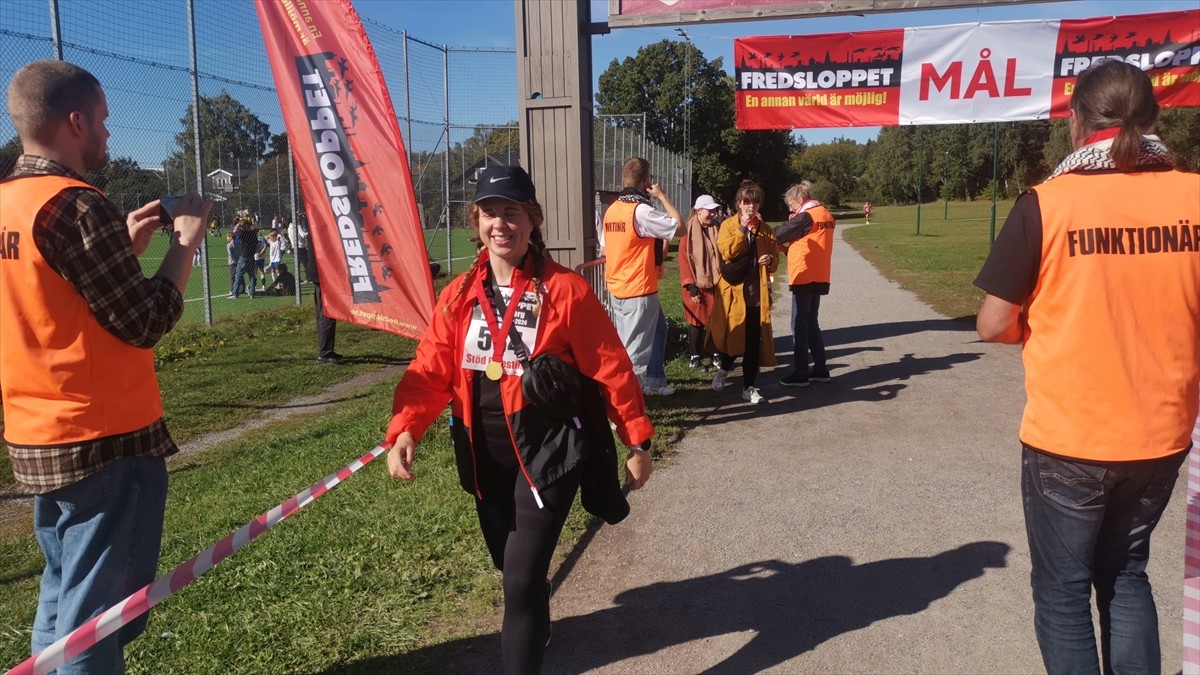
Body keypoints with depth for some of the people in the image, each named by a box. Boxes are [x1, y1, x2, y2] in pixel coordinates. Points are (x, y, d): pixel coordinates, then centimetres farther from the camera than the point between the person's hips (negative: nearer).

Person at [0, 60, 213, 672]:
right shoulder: (75, 205, -17)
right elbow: (145, 323, -17)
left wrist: (126, 245, 14)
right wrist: (185, 242, -6)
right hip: (106, 441, -9)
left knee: (62, 602, 21)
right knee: (96, 615, 3)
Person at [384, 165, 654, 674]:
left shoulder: (565, 289, -12)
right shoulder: (459, 295, 1)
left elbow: (611, 367, -8)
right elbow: (431, 370, -3)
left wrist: (638, 441, -5)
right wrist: (404, 428, -20)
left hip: (546, 449, -5)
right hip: (485, 454, 5)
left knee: (523, 575, -9)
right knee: (509, 565, 23)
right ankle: (529, 630, 56)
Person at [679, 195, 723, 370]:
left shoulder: (717, 230, 8)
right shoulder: (688, 233, -6)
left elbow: (723, 256, 11)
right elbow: (684, 260, -9)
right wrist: (691, 286, -14)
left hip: (716, 284, 4)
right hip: (697, 286, -4)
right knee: (697, 321, 3)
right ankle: (695, 357, 14)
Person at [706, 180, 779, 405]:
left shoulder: (765, 230, 10)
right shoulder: (728, 225, 0)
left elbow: (775, 259, 15)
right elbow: (726, 253, -15)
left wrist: (770, 261, -7)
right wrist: (742, 229, -20)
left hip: (757, 292, 3)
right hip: (733, 291, -3)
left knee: (754, 342, 3)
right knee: (729, 336, 2)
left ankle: (749, 387, 14)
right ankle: (723, 369, 33)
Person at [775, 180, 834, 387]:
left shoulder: (806, 217, -13)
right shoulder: (825, 215, 12)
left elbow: (779, 234, -9)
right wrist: (790, 247, 4)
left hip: (804, 277, -8)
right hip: (819, 277, 8)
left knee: (799, 326, -2)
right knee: (811, 323, 15)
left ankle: (800, 374, 1)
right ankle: (820, 370, 18)